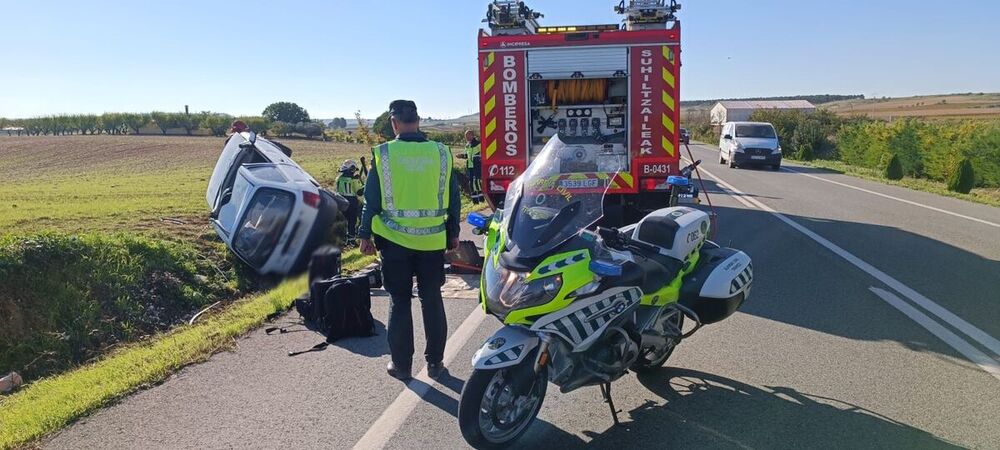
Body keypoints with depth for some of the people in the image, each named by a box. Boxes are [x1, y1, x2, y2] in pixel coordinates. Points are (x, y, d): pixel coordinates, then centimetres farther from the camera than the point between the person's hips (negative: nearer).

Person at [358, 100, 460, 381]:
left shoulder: (384, 154, -7)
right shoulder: (440, 152, -2)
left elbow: (372, 199, -3)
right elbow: (454, 197, 4)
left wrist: (365, 235, 7)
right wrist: (453, 233, 14)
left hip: (395, 241, -1)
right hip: (433, 240, 2)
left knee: (399, 302, 11)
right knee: (432, 301, 12)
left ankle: (401, 364, 18)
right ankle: (435, 362, 20)